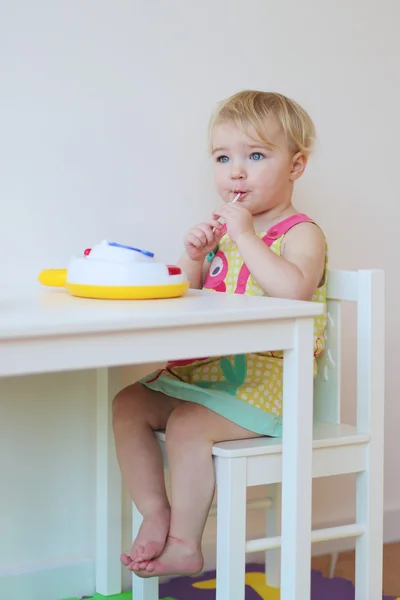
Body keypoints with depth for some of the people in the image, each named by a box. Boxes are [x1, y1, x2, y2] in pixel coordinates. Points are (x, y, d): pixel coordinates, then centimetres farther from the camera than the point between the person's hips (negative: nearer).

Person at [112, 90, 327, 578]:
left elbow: (293, 290, -31)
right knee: (129, 404, -2)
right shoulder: (222, 230, 14)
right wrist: (193, 258, -4)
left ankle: (184, 544, -13)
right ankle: (156, 514, 0)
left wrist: (244, 236, -26)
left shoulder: (300, 234, -8)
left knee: (187, 424, -26)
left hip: (268, 377, -8)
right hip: (208, 367, 8)